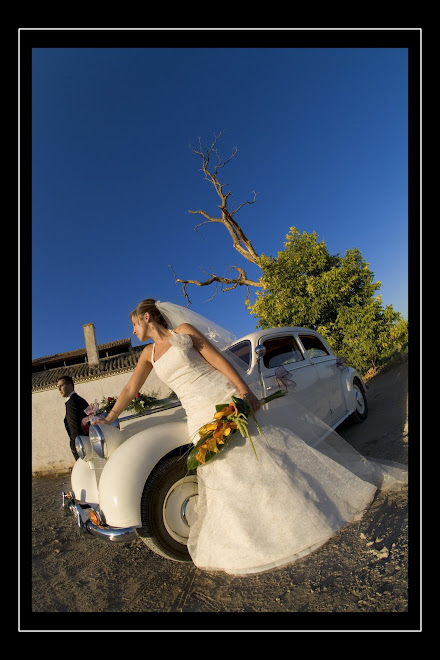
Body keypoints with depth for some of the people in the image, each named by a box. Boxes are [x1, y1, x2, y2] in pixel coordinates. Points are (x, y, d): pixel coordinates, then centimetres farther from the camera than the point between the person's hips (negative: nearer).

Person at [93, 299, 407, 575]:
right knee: (226, 475, 3)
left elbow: (218, 359, -7)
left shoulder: (184, 330, -2)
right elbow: (130, 389, 20)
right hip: (202, 417, 4)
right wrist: (109, 418, 22)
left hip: (228, 399, -4)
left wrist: (245, 391, -15)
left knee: (270, 450, 2)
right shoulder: (149, 353, 14)